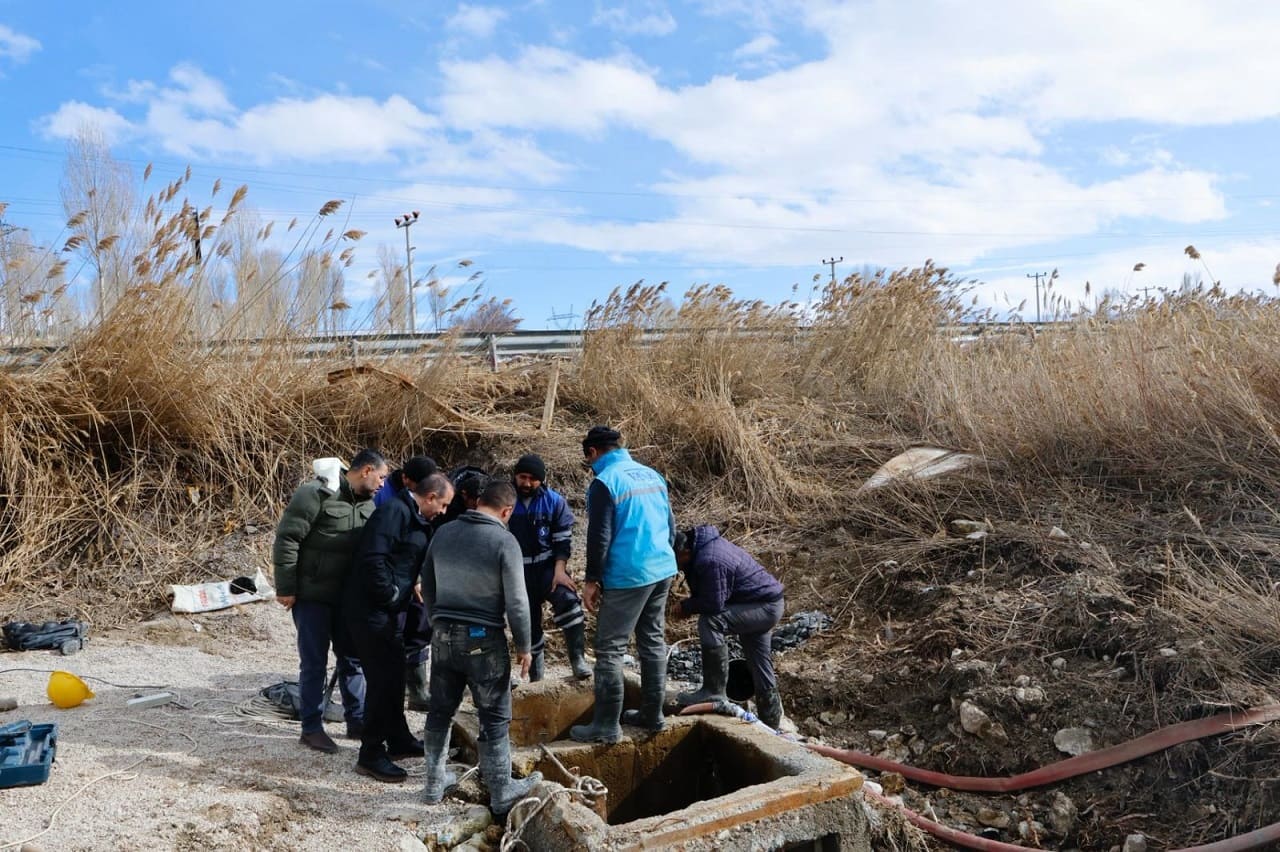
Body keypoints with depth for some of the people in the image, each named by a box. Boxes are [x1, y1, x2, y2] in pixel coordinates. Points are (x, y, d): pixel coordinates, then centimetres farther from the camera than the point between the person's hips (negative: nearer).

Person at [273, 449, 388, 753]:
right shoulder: (316, 494, -17)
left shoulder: (367, 503, 7)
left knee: (352, 658, 14)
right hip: (311, 595, -7)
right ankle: (311, 728, 14)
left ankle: (357, 721, 26)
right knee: (314, 662, 2)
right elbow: (286, 539, -17)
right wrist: (285, 588, -17)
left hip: (348, 597, 7)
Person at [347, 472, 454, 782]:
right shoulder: (394, 512, -17)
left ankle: (399, 739, 33)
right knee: (383, 679, -6)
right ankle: (371, 755, 5)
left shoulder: (416, 520, 15)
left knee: (394, 676, 19)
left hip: (390, 610, 10)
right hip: (373, 610, -10)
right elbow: (373, 558, -26)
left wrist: (410, 586, 13)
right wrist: (390, 594, -19)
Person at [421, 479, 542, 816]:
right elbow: (516, 601, -14)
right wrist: (524, 646, -2)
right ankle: (502, 793, 15)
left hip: (443, 635, 5)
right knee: (495, 718, 6)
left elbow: (427, 586, 12)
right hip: (483, 640, -5)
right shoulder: (504, 541, -15)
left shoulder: (443, 532, 2)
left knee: (440, 711, 17)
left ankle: (434, 782, 28)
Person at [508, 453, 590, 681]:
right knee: (528, 622, 7)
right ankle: (536, 676, 22)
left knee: (568, 599, -28)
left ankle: (577, 658, -22)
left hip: (548, 566, -1)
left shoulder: (554, 502, -3)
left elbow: (563, 539, -2)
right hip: (519, 571, 1)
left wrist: (560, 570, -14)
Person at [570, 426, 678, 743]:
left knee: (609, 650, 0)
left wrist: (591, 580, -6)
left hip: (628, 577, -8)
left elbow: (600, 537, -14)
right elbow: (670, 524, 16)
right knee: (653, 642, 16)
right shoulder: (652, 475, 10)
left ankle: (607, 726, 4)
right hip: (663, 571, 8)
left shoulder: (605, 482, -12)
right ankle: (652, 714, 26)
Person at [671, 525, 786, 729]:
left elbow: (714, 604, -28)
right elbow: (705, 591, 13)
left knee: (709, 621, -26)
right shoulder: (700, 545, -1)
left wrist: (686, 606, -13)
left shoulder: (710, 562, -32)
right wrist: (691, 603, -3)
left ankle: (715, 691, -17)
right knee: (761, 667, 18)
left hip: (766, 607, -10)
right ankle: (771, 722, 33)